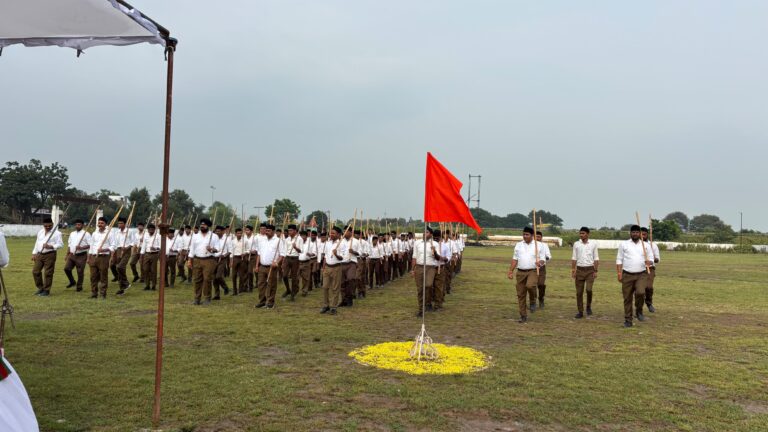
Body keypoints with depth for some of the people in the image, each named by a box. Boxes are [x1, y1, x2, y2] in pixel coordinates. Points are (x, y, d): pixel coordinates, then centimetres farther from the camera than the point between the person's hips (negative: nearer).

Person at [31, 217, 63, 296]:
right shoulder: (40, 232, 15)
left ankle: (46, 290, 8)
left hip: (50, 255, -7)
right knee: (35, 271, 6)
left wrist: (50, 246, -25)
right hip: (39, 254, 7)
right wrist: (34, 253, 17)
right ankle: (40, 288, 21)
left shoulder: (56, 233, -6)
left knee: (48, 273, -3)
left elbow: (60, 244, -11)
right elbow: (37, 243, 21)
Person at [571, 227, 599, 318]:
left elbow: (596, 258, 1)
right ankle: (580, 312, 11)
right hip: (579, 270, 2)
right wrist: (573, 270, -1)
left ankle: (589, 306, 11)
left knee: (589, 289, -16)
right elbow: (574, 258, 6)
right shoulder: (576, 244, 3)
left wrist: (596, 271, -5)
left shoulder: (593, 244, -1)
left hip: (590, 270, -2)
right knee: (579, 292, 3)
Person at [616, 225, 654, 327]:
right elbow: (619, 259, 4)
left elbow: (651, 259, 11)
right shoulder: (623, 244, 5)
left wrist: (649, 262, -13)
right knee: (627, 298, 3)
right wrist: (619, 272, -5)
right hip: (627, 275, 0)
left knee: (640, 292, -23)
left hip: (641, 274, 0)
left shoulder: (646, 245, 9)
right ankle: (628, 320, 15)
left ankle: (639, 311, 4)